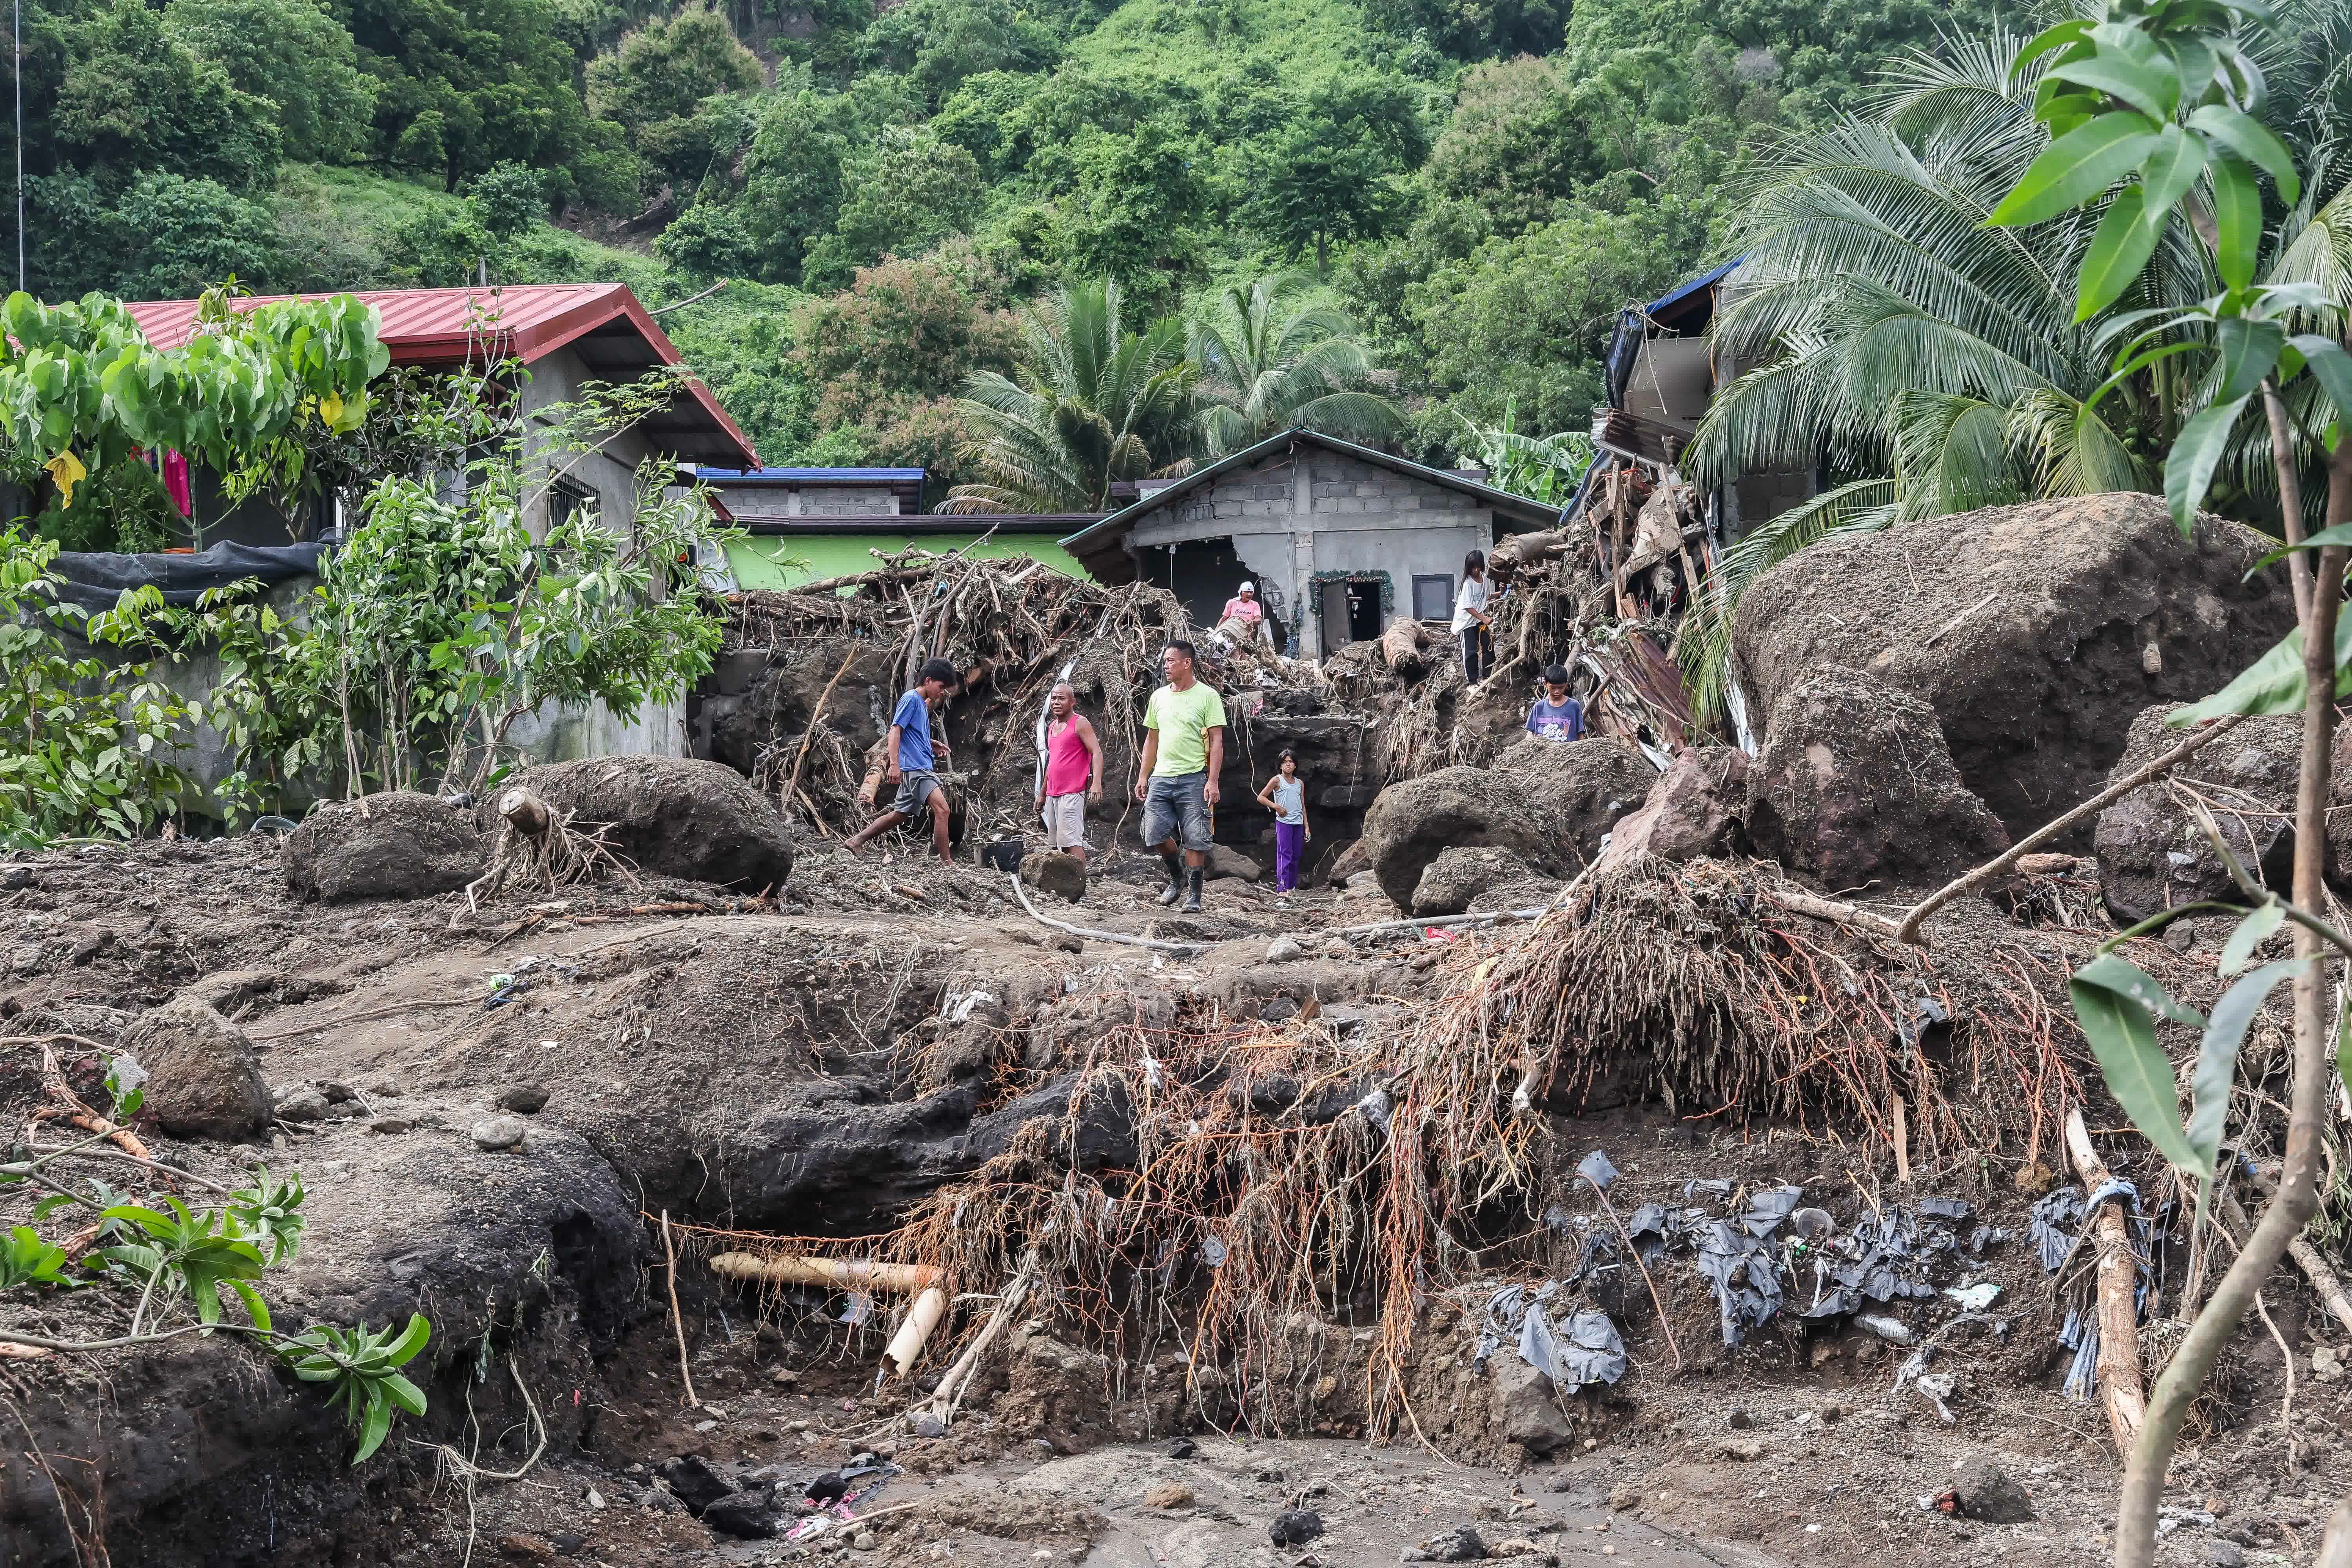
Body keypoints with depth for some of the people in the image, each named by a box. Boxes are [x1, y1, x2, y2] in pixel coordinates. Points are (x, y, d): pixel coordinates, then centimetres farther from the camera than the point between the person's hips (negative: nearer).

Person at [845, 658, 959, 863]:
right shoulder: (911, 699, -8)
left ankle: (855, 841, 22)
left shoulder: (922, 703, 20)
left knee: (899, 814, 15)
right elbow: (895, 730, -15)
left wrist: (931, 744, 17)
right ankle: (947, 863, -21)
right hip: (914, 767, -10)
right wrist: (895, 765, -24)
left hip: (921, 768, 10)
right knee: (941, 808, -19)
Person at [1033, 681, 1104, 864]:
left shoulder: (1080, 723, -6)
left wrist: (1097, 783, -27)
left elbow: (1096, 752, -13)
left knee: (1072, 842, -15)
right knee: (1055, 844, 5)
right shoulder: (1052, 726, 19)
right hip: (1053, 794, 8)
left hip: (1072, 794, -8)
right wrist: (1042, 793, 25)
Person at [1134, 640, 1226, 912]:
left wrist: (1212, 782, -15)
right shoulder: (1159, 696, 12)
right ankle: (1177, 876, 24)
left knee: (1194, 839, -4)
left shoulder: (1207, 696, -4)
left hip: (1193, 778, -5)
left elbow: (1217, 741, -7)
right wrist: (1143, 776, 12)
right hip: (1161, 777, 5)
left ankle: (1194, 894, 5)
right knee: (1156, 835, 0)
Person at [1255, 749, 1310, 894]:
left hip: (1298, 823, 5)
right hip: (1284, 822, -5)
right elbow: (1261, 797, 0)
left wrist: (1307, 827, 14)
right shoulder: (1277, 781, 0)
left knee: (1296, 857, 6)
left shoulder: (1300, 783, 14)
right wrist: (1276, 807, -12)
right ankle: (1282, 889, -14)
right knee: (1285, 855, -11)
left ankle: (1292, 887, 13)